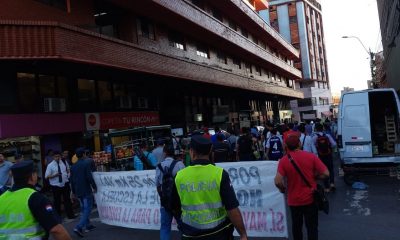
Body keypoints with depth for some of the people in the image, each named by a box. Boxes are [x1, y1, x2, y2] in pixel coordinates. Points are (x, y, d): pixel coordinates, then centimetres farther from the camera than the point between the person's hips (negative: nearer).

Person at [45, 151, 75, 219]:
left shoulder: (64, 163, 4)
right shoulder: (50, 165, -7)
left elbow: (68, 170, 18)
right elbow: (46, 176, -8)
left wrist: (68, 177, -1)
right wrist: (55, 175, -23)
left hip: (65, 184, 2)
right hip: (55, 185, -2)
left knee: (67, 200, 6)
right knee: (57, 201, 10)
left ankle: (70, 214, 15)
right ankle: (58, 215, 27)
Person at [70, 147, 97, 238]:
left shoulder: (73, 166, 8)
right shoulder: (86, 163, -13)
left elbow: (72, 180, 11)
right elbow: (89, 177, -19)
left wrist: (74, 191, 19)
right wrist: (94, 187, -8)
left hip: (78, 191, 7)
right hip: (86, 190, -7)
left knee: (83, 208, 18)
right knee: (87, 209, -3)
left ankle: (88, 225, 26)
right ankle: (79, 227, -14)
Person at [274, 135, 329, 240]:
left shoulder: (283, 160, -12)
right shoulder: (311, 156, -10)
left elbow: (278, 182, -20)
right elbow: (326, 173, -10)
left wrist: (283, 189, 1)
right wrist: (314, 176, 7)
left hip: (294, 200, 1)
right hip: (310, 198, 0)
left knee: (296, 226, 19)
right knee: (312, 227, 11)